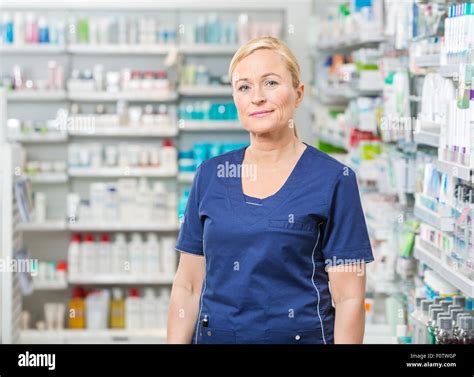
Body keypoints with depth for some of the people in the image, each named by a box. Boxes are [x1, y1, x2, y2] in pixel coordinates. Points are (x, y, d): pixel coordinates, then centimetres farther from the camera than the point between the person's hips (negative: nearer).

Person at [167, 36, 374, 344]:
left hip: (300, 336, -3)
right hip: (213, 335, 3)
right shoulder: (210, 175, 4)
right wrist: (175, 340, -1)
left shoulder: (333, 180, -7)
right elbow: (188, 286, 5)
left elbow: (349, 298, -10)